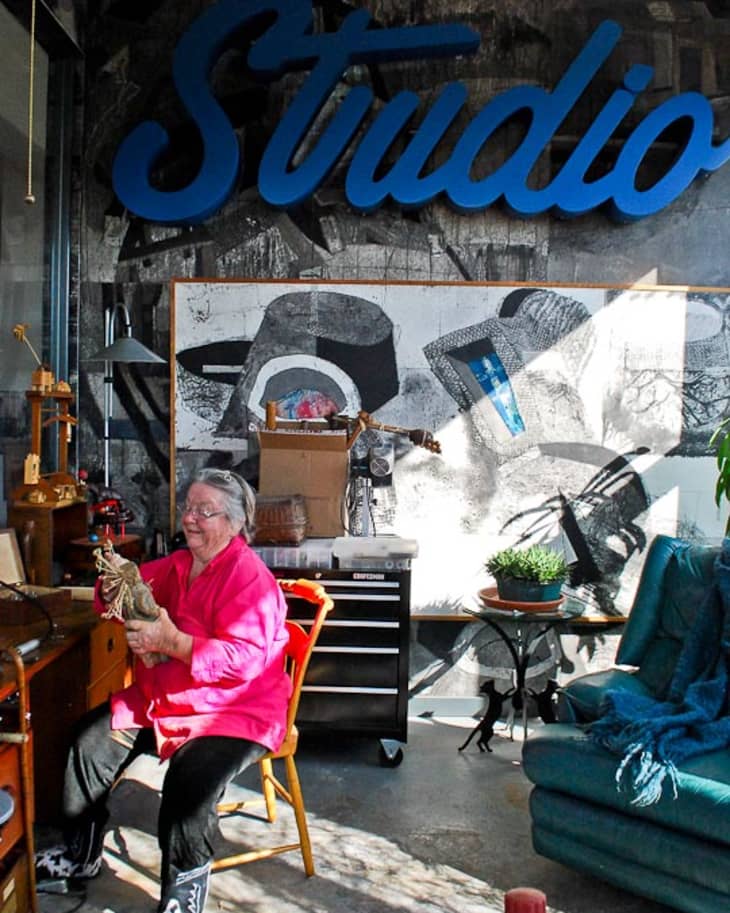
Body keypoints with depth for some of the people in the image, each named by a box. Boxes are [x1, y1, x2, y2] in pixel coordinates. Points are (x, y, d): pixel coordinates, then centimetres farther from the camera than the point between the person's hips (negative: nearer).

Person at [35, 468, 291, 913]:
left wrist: (170, 641, -34)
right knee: (91, 739, 5)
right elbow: (133, 585, 17)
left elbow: (244, 659, -28)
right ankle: (81, 854, 26)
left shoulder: (249, 576, -20)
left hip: (236, 710, -8)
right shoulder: (177, 564, 5)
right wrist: (112, 590, -8)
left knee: (189, 777, -31)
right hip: (162, 699, 9)